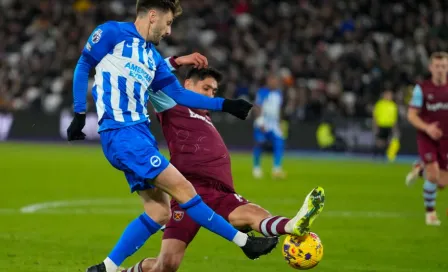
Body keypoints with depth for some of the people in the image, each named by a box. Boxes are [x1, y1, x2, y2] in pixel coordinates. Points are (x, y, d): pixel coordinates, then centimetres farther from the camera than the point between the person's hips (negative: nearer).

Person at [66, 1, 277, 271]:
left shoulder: (152, 57, 20)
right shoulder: (112, 33, -1)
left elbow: (179, 95, 21)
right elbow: (83, 67, 3)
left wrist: (224, 105, 17)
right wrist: (80, 114, -2)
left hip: (141, 133, 9)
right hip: (121, 133, -9)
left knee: (159, 212, 2)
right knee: (183, 188, -12)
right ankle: (244, 241, -9)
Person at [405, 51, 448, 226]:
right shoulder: (422, 89, -5)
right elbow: (411, 115, -6)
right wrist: (427, 127, -23)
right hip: (426, 138, -3)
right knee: (433, 176, -18)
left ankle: (420, 169, 34)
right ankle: (430, 213, 4)